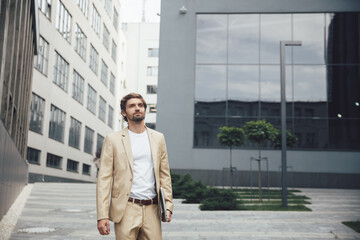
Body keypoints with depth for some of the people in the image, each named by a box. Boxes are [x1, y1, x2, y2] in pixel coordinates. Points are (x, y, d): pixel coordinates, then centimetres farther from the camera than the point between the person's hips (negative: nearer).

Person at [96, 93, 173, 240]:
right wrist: (102, 215, -9)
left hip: (152, 210, 3)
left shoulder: (158, 138, 13)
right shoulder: (113, 140, 3)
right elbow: (104, 178, -1)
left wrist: (168, 205, 3)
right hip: (126, 210, -2)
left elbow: (165, 174, 14)